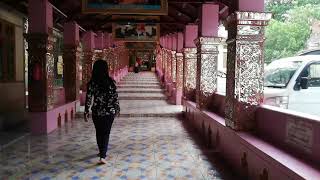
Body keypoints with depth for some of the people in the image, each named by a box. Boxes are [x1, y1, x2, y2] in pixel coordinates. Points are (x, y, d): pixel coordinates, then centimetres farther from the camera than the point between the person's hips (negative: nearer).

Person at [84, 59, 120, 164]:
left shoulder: (91, 83, -6)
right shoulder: (111, 82, -8)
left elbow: (88, 98, -5)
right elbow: (115, 97, -4)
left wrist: (86, 112, 4)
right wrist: (117, 109, 10)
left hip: (96, 112, 1)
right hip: (109, 112, -1)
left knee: (99, 132, 20)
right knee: (106, 133, 6)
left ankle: (101, 152, 37)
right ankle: (103, 156, -5)